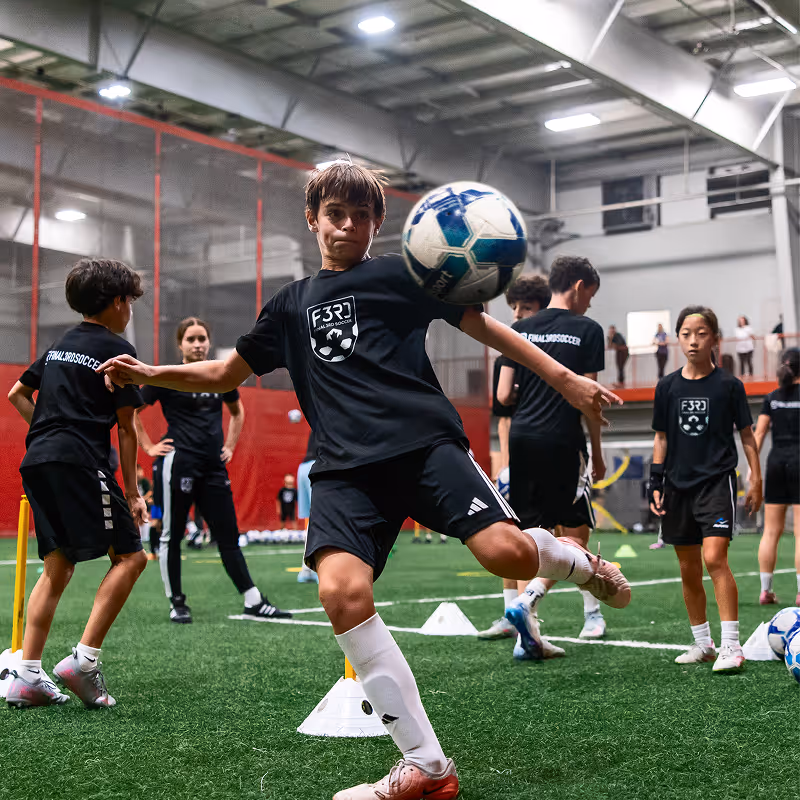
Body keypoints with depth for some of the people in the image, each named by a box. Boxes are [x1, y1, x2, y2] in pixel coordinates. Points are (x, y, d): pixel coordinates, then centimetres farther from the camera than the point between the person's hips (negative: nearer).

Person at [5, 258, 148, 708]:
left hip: (37, 462, 8)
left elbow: (17, 393, 30)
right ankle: (85, 660, -16)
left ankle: (29, 677, 3)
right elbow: (126, 429, 0)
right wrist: (133, 492, 3)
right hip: (81, 463, -8)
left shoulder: (61, 346, 23)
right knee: (130, 556, -6)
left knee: (58, 566, 10)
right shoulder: (117, 350, 2)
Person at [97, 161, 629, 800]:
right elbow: (228, 372, 28)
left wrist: (564, 378, 6)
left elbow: (481, 324, 11)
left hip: (425, 442, -3)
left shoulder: (397, 274, 12)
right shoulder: (292, 304, 23)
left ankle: (579, 561, 15)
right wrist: (149, 374, 14)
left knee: (506, 553, -25)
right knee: (342, 590, -22)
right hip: (346, 468, 3)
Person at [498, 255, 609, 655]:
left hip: (521, 438, 5)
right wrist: (597, 453, 5)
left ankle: (529, 635, 7)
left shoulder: (519, 330, 11)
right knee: (576, 534, 5)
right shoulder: (587, 330, -2)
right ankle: (526, 600, -17)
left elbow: (504, 394, 6)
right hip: (562, 441, -5)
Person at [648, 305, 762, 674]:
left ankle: (731, 645, -13)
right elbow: (661, 437, 10)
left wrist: (756, 480, 3)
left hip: (717, 481, -4)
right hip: (678, 485, 4)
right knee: (689, 570, 9)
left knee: (714, 558, -18)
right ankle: (702, 643, 22)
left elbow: (746, 434, 5)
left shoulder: (728, 385, -2)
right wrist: (655, 483, 6)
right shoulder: (667, 387, 5)